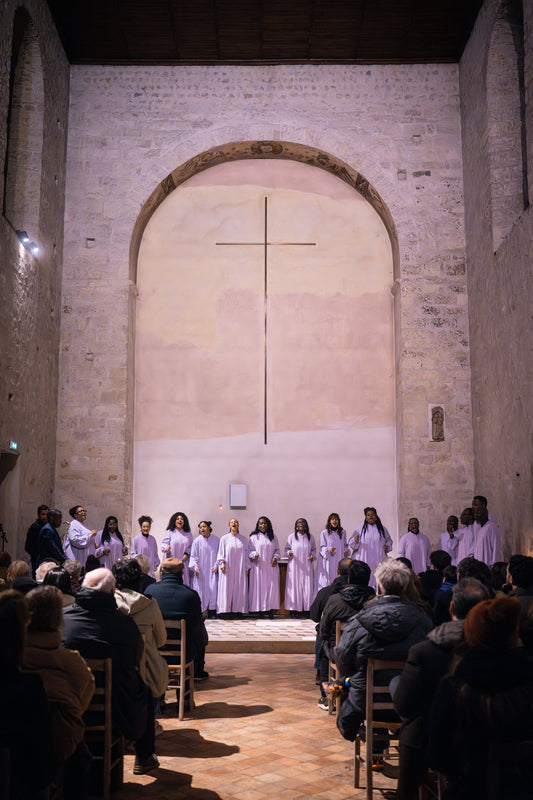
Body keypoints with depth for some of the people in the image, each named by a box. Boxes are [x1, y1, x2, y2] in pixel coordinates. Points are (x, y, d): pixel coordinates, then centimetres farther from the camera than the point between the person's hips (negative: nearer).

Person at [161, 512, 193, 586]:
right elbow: (163, 544, -5)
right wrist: (166, 547, -27)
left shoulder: (188, 534, 12)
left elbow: (191, 546, 14)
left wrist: (186, 554, -4)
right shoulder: (169, 532, 2)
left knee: (184, 583, -2)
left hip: (183, 563, 3)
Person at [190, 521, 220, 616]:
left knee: (213, 589, -5)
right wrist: (194, 566, -16)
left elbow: (219, 554, 8)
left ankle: (211, 612, 0)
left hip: (212, 570, 1)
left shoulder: (216, 540, 4)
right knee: (200, 589, -3)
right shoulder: (197, 541, 1)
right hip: (200, 571, -1)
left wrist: (216, 565, -4)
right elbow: (193, 556, 0)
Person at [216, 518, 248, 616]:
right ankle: (226, 610, -1)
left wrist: (246, 567, 4)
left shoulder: (243, 539, 8)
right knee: (227, 588, -4)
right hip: (228, 568, -2)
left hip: (240, 569, 2)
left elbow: (246, 553, 9)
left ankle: (238, 609, 5)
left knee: (239, 589, 0)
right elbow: (221, 552, 2)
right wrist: (222, 562, -12)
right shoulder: (225, 538, 3)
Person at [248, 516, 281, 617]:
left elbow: (277, 550, 14)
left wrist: (275, 557, -4)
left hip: (271, 567, 2)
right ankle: (259, 608, -1)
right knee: (259, 586, -4)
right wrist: (254, 554, -16)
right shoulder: (254, 537, 6)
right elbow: (249, 551, 4)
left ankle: (270, 609, -1)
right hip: (258, 567, -1)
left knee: (271, 586, -4)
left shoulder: (273, 536, 12)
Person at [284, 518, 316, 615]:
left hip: (306, 566, 2)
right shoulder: (292, 536, 3)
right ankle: (293, 608, 1)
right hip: (294, 566, -2)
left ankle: (305, 608, 4)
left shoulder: (310, 537, 8)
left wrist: (313, 556, -4)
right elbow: (286, 548, 6)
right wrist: (289, 553, -15)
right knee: (294, 586, -4)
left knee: (307, 587, -2)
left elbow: (314, 549, 15)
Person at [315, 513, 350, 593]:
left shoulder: (342, 532, 10)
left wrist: (346, 551, -1)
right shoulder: (324, 533, -1)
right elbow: (322, 547, 0)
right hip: (329, 561, -3)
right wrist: (328, 549, -19)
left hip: (340, 560, 3)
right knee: (328, 579, -7)